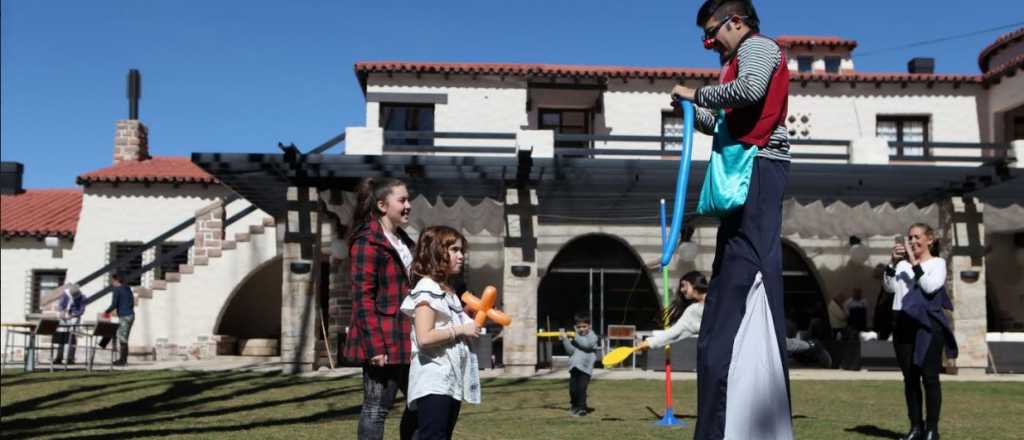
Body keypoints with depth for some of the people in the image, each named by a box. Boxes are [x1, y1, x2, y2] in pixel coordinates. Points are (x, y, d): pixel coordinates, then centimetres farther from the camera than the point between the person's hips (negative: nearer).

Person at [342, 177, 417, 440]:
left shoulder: (403, 241, 15)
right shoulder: (367, 242, -12)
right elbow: (363, 299, -17)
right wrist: (375, 347, -21)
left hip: (405, 341, 9)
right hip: (383, 343, -9)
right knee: (377, 408, 0)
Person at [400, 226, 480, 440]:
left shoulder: (448, 291, 18)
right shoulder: (426, 289, -12)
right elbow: (425, 338, -23)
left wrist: (468, 326, 13)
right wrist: (460, 330, -15)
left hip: (452, 381, 10)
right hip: (433, 383, -10)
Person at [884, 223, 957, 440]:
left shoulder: (938, 263, 1)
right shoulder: (903, 264, 14)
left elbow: (930, 286, -15)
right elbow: (889, 286, 3)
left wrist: (915, 263, -14)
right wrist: (893, 262, -7)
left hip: (928, 325, -5)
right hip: (903, 323, 5)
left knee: (929, 377, -3)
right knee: (910, 378, 7)